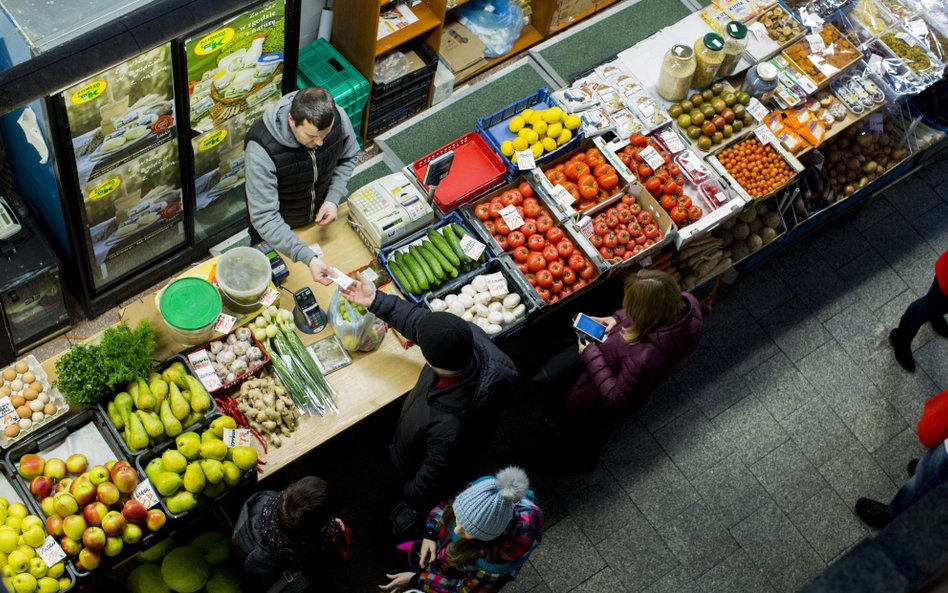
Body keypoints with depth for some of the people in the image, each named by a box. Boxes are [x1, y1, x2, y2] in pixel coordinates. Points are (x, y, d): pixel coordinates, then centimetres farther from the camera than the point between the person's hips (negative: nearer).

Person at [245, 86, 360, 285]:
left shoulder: (338, 118, -28)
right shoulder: (262, 149, -42)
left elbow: (348, 157, -5)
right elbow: (264, 218, -39)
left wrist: (333, 198, -18)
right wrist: (307, 257, -48)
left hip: (320, 217, 3)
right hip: (276, 228, -3)